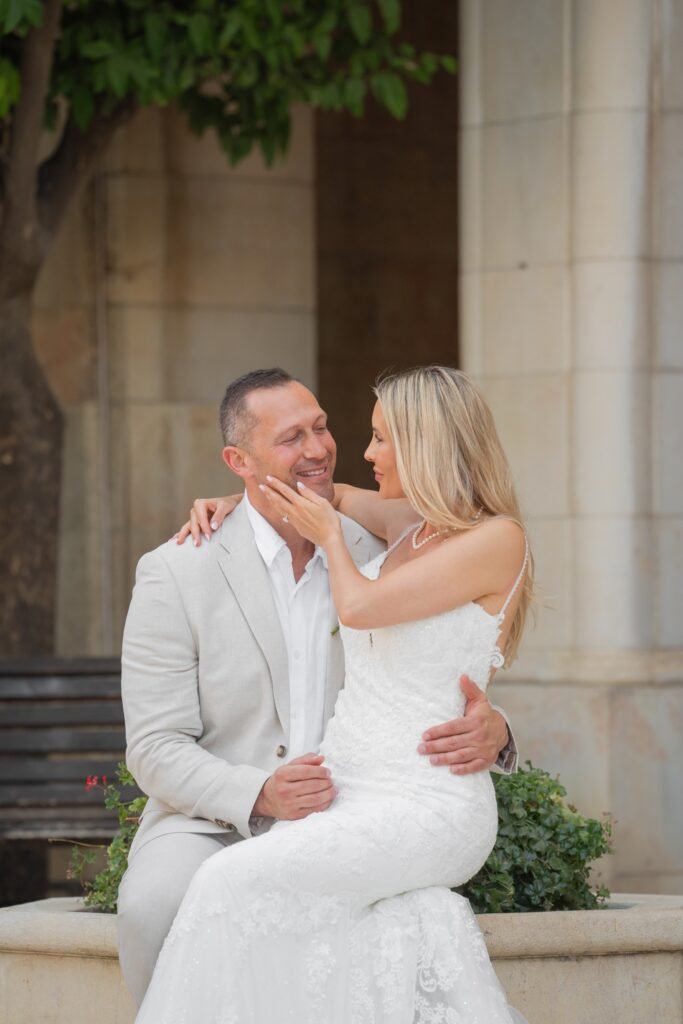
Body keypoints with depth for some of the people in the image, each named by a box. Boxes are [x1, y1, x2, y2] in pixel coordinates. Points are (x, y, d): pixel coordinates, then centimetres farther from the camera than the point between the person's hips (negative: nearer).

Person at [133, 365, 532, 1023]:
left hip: (427, 811, -7)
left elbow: (363, 606, -14)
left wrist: (330, 536, 4)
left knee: (232, 883, -23)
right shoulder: (411, 525, 16)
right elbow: (332, 496, 37)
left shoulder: (497, 538, -7)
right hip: (348, 795, 7)